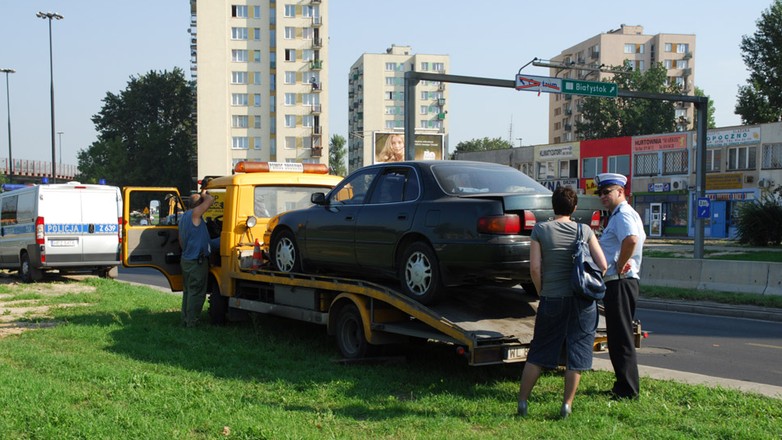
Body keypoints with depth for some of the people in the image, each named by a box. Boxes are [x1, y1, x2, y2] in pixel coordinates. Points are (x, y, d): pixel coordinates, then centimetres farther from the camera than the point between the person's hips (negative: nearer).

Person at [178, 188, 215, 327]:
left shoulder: (183, 217, 15)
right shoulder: (195, 213, -14)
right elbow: (210, 200, -19)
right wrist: (203, 193, 0)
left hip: (185, 259, 9)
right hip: (197, 261, -9)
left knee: (188, 290, 16)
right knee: (196, 292, -3)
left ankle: (185, 318, 21)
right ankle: (192, 322, -1)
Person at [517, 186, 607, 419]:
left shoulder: (540, 230, -2)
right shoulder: (585, 230, 1)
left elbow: (535, 268, -7)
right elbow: (602, 265, -3)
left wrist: (542, 292, 6)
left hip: (552, 300, 0)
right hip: (582, 302, 0)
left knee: (538, 353, 10)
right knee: (576, 352, 9)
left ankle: (522, 400, 14)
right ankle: (567, 404, 11)